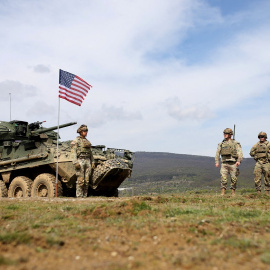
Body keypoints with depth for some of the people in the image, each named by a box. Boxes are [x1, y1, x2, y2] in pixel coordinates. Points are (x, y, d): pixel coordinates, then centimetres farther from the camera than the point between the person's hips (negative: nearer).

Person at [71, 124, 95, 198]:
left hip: (87, 161, 6)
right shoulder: (76, 141, -1)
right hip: (80, 161, -6)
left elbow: (90, 153, 22)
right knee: (80, 180, -8)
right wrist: (75, 162, -19)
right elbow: (73, 152, -9)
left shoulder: (87, 141, 18)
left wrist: (92, 162, 14)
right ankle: (79, 196, -2)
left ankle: (85, 195, 8)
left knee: (86, 180, 2)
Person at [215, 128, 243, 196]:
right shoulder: (221, 144, 14)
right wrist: (217, 162, 1)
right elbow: (217, 153, 13)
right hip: (224, 163, 1)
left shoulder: (235, 143, 6)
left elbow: (240, 152, -3)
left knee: (234, 179, 3)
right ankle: (222, 193, -6)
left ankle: (233, 192, 16)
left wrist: (239, 160, -19)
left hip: (233, 164, -1)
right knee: (223, 178, -8)